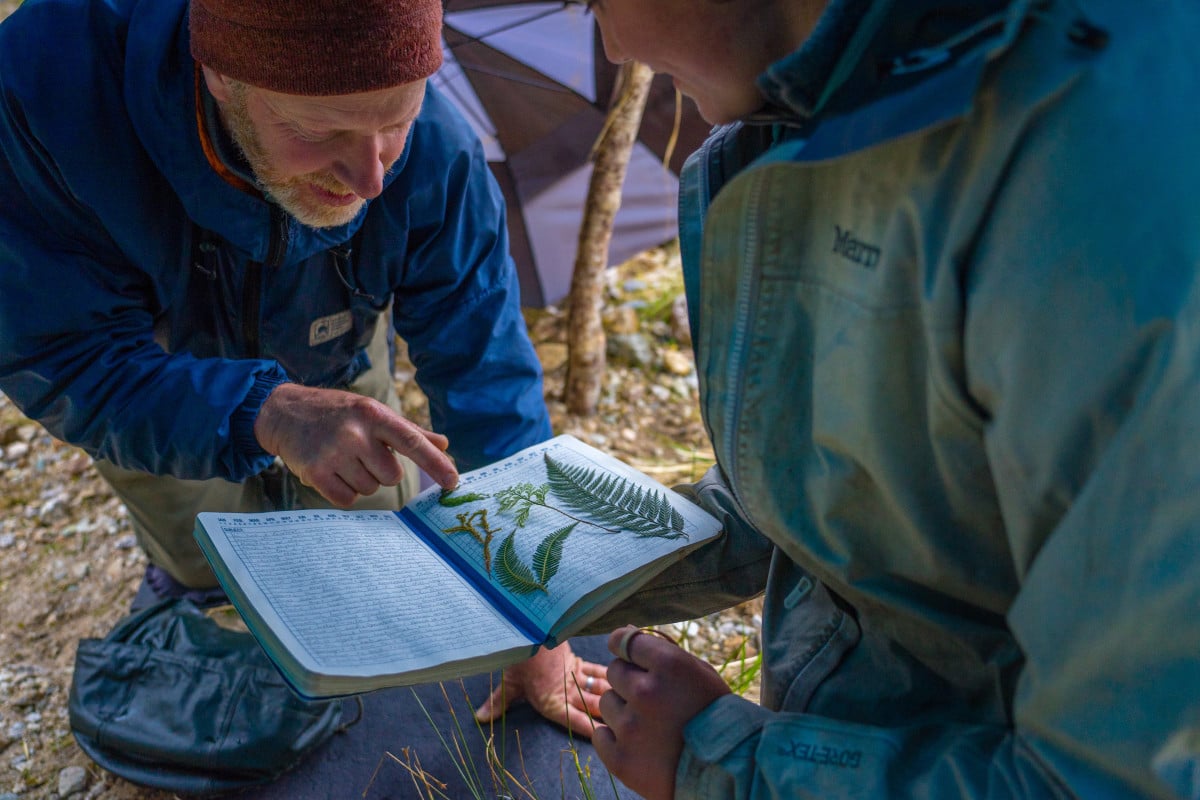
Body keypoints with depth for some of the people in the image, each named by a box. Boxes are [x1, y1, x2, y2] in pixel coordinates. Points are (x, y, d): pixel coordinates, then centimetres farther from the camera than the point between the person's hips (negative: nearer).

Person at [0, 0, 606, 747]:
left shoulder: (434, 156, -36)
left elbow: (488, 382, -27)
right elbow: (63, 363, -34)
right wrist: (266, 413, -53)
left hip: (333, 370, 2)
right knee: (207, 572, 7)